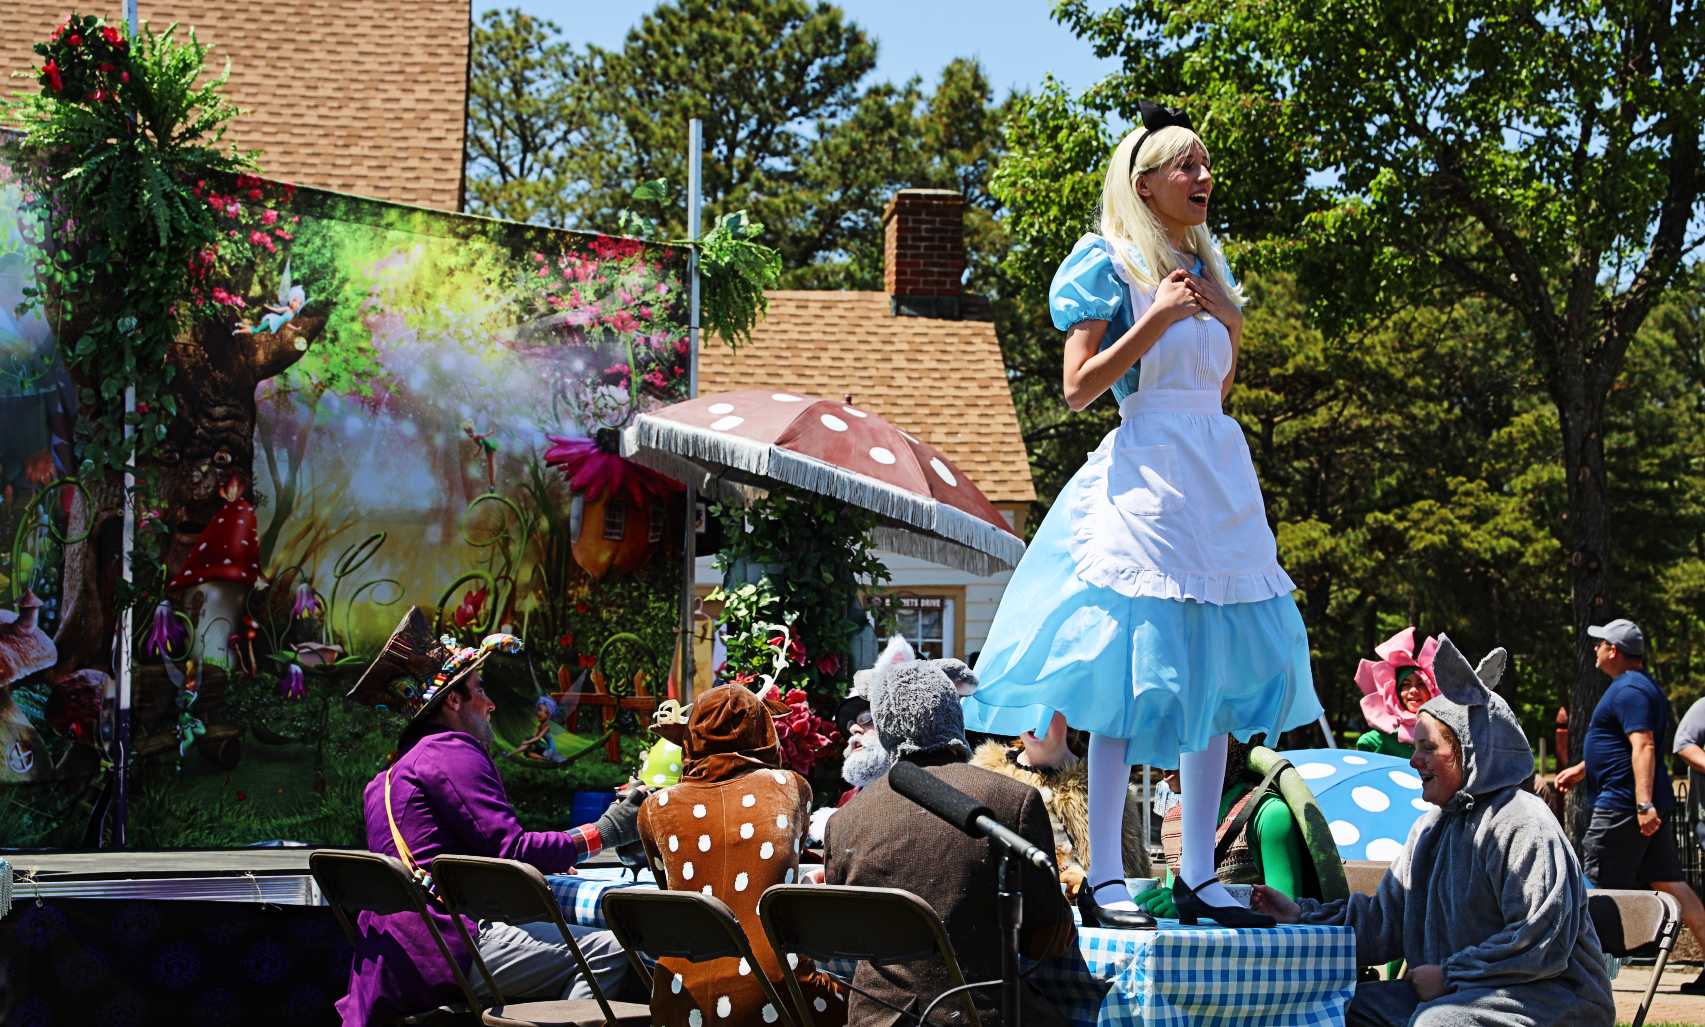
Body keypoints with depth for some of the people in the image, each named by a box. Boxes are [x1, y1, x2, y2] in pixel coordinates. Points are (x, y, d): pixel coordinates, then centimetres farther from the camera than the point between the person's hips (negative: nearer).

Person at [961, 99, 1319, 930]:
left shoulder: (1206, 267, 18)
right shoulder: (1109, 265, -2)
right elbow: (1078, 388, -9)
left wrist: (1229, 323, 6)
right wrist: (1159, 316, -13)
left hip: (1222, 481, 8)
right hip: (1143, 479, -7)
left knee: (1221, 672, 5)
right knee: (1134, 674, -11)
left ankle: (1199, 876, 10)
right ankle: (1103, 879, -8)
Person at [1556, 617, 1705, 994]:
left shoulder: (1629, 691, -14)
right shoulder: (1641, 686, 19)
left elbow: (1643, 747, -25)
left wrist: (1643, 804, -31)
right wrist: (1581, 769, 36)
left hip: (1622, 804, -10)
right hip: (1649, 805, 10)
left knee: (1597, 888, -2)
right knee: (1668, 882, 6)